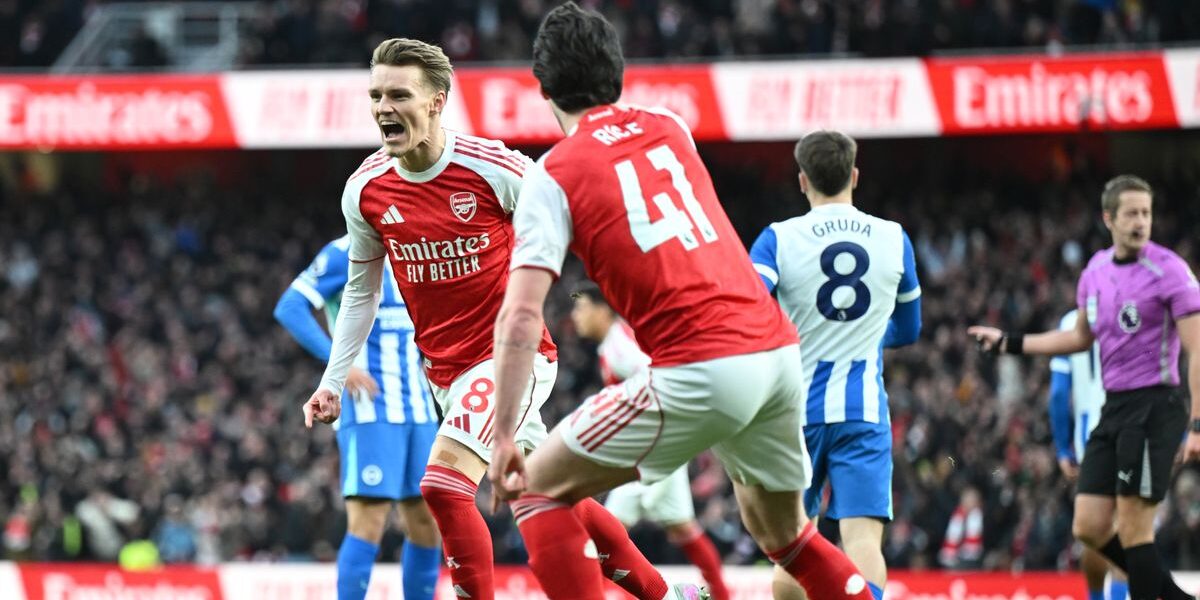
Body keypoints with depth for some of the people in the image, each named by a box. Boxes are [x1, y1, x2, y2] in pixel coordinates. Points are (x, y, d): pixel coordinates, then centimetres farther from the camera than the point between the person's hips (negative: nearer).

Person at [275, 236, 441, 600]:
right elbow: (289, 308, -17)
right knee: (369, 522, -14)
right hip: (369, 407, -7)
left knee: (426, 524, 6)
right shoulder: (345, 254, -7)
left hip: (417, 407, 7)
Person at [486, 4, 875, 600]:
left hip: (701, 371, -6)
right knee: (782, 532, 27)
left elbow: (520, 317, -8)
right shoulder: (670, 128, 17)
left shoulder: (553, 175, 1)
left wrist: (504, 435, -6)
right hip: (778, 350, 6)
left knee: (538, 490, 7)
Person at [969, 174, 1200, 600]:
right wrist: (1008, 342, 26)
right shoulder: (1096, 270, 10)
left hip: (1154, 406, -7)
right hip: (1114, 407, 7)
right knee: (1089, 528, 4)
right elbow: (1081, 338, 26)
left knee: (1133, 529, -9)